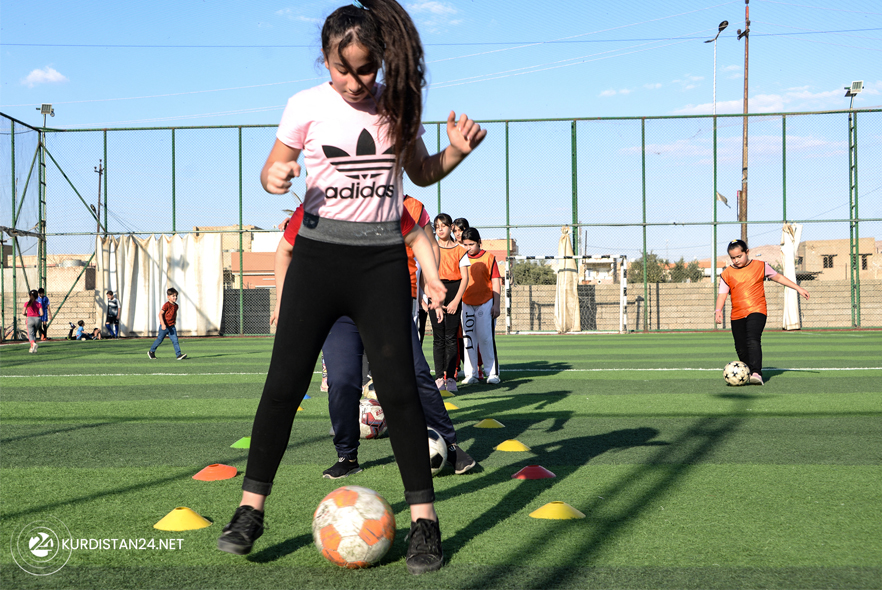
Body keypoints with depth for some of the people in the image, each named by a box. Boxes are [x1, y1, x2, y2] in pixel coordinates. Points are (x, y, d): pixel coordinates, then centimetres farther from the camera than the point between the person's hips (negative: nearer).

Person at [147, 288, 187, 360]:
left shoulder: (176, 306, 5)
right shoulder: (166, 305, -18)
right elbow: (160, 314, -21)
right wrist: (163, 324, -28)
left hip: (172, 327, 5)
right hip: (164, 327, -5)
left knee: (175, 340, -6)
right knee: (159, 339, 9)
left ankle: (179, 355, -13)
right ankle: (151, 352, 30)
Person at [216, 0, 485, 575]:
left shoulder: (398, 106, 4)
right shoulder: (308, 105, -1)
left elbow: (422, 173, 17)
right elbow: (272, 170, 7)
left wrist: (456, 152, -3)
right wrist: (274, 177, -17)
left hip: (381, 258, 1)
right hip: (318, 252, 0)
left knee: (398, 386, -4)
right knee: (284, 383, -2)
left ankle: (424, 518, 5)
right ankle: (250, 511, 11)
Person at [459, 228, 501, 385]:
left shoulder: (488, 257, 0)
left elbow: (496, 282, 0)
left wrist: (496, 305, -5)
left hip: (485, 303, -3)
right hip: (466, 304, 3)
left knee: (486, 338, -5)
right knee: (468, 338, 3)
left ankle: (492, 373, 3)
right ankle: (471, 374, 8)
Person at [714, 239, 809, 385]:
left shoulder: (760, 266, 6)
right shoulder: (727, 274, 6)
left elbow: (778, 277, 16)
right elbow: (722, 294, 3)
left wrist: (798, 288, 17)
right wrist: (718, 310, -15)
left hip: (757, 311, -3)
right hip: (737, 315, 3)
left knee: (753, 340, -25)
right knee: (741, 348, 7)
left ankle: (756, 373, -31)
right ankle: (747, 374, 26)